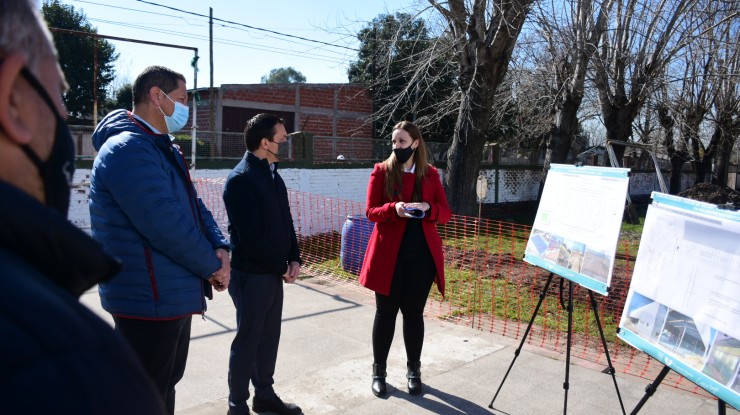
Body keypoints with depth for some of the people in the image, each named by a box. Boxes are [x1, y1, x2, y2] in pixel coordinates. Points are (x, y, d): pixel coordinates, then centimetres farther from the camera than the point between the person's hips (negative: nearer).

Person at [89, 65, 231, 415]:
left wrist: (220, 248, -5)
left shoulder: (162, 148, 14)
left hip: (173, 295, 10)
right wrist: (213, 266, -12)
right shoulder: (128, 150, -21)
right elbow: (166, 225, -27)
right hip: (149, 302, -10)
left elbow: (193, 204, 13)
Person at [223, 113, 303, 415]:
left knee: (269, 338, 17)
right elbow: (251, 236, -22)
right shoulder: (240, 179, -18)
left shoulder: (273, 174, 10)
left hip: (274, 272, 8)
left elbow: (285, 221, 13)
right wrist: (283, 267, -13)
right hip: (251, 275, -8)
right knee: (247, 341, 5)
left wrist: (294, 259, 0)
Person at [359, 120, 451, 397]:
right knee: (385, 312, 7)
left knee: (414, 313, 10)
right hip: (388, 253, -1)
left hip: (422, 254, 2)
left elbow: (445, 213, 4)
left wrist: (428, 208, -18)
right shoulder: (381, 171, 0)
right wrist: (394, 208, -24)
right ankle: (378, 371, 22)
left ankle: (414, 371, 27)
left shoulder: (430, 174, 6)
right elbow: (370, 212, -5)